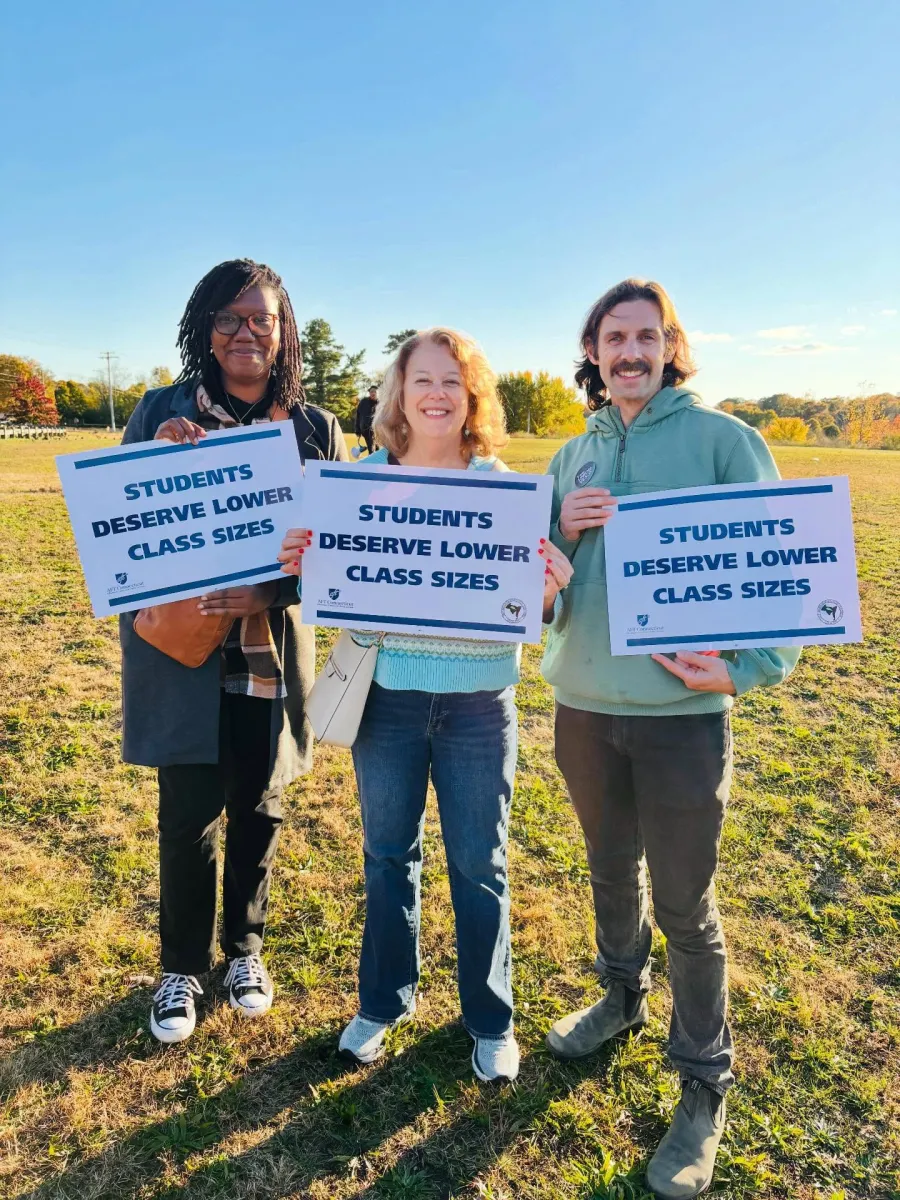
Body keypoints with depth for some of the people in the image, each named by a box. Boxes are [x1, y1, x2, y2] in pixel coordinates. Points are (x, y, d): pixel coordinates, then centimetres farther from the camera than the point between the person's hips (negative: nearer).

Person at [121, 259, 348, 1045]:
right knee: (189, 816, 7)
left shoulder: (316, 429, 0)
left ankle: (245, 949, 38)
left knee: (258, 810, 14)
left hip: (271, 654, 1)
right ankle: (182, 966, 31)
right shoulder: (161, 412, -1)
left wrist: (268, 593, -17)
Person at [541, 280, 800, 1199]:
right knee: (611, 872, 22)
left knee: (684, 905, 7)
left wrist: (742, 667, -20)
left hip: (682, 710, -4)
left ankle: (705, 1087, 27)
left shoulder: (723, 440, -5)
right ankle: (622, 996, 47)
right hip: (583, 705, 5)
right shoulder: (572, 457, 9)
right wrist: (561, 537, -10)